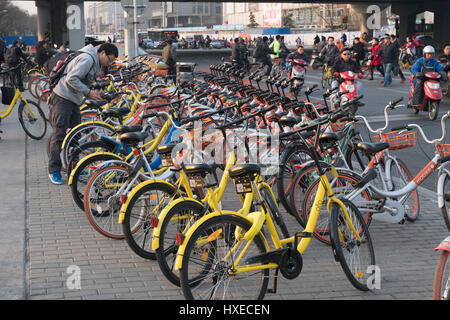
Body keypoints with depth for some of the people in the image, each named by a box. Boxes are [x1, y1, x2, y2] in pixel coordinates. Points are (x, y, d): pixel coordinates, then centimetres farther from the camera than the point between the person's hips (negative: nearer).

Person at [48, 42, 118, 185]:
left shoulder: (95, 64, 15)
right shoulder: (87, 59, -18)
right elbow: (71, 79, -25)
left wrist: (95, 95, 5)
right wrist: (88, 92, -21)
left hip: (74, 101, 10)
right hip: (62, 99, -10)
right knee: (60, 134, -8)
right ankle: (54, 170, -3)